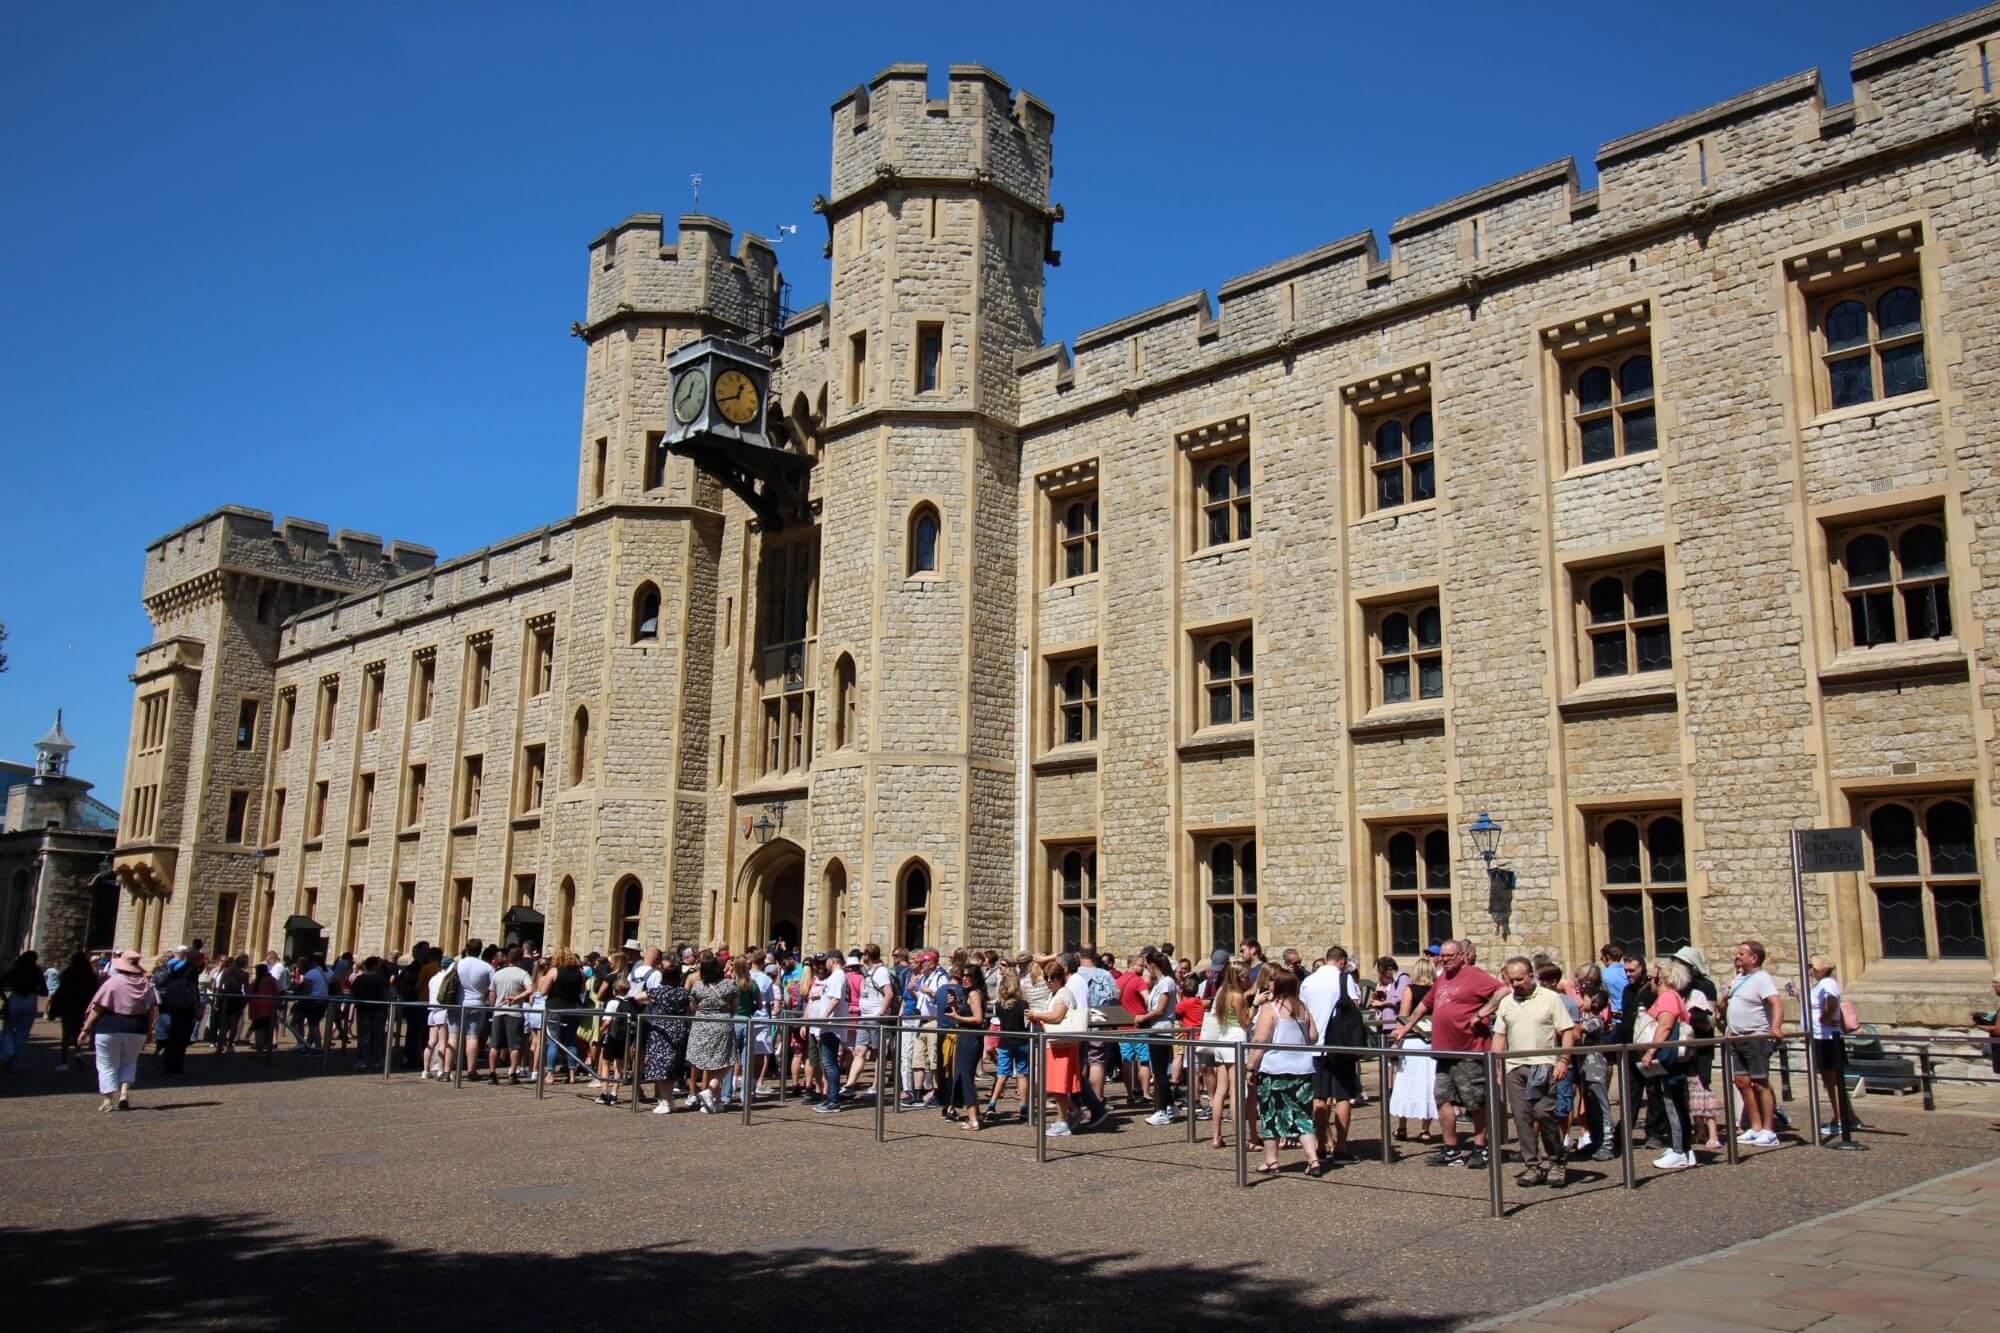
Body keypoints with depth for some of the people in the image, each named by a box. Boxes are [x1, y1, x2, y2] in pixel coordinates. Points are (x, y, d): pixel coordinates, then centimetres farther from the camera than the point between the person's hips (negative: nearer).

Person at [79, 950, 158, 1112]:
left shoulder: (112, 982, -8)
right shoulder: (147, 984, 3)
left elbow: (97, 1008, -10)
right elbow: (153, 1010, 3)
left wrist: (86, 1028, -4)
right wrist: (149, 1031, 12)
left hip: (110, 1028, -3)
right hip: (136, 1030, 3)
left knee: (107, 1065, 9)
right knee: (129, 1063, 21)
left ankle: (109, 1100, 7)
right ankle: (124, 1093, 4)